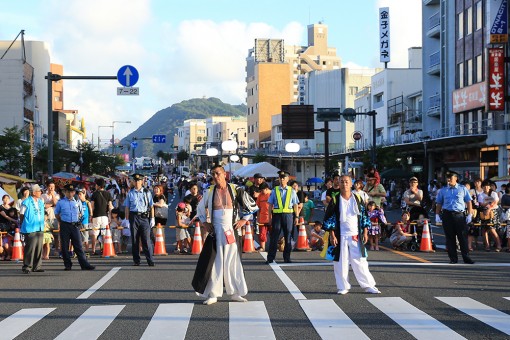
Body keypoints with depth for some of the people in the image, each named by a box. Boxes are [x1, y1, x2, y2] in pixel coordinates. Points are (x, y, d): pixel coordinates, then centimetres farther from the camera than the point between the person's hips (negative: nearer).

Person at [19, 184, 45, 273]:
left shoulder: (41, 202, 12)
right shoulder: (26, 202, -8)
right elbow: (21, 214, -2)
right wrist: (25, 224, 2)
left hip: (40, 229, 7)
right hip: (30, 229, -7)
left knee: (39, 248, 7)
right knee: (30, 248, -8)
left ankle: (37, 266, 14)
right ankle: (27, 267, -2)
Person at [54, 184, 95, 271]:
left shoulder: (78, 202, 8)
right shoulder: (60, 202, 2)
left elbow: (81, 213, 20)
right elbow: (57, 214, 12)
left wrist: (77, 219, 7)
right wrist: (62, 222, 6)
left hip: (75, 226, 1)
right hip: (65, 226, -1)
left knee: (78, 246, -1)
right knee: (65, 246, 2)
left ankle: (84, 265, -4)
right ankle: (67, 265, 10)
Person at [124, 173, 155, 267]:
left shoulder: (146, 192, 7)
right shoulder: (130, 193, 8)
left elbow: (151, 206, 8)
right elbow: (127, 207, 8)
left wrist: (152, 219, 3)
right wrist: (127, 219, 2)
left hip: (144, 217, -1)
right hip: (134, 216, 1)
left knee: (146, 239, -6)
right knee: (134, 240, 5)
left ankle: (150, 260, -6)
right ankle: (136, 261, 11)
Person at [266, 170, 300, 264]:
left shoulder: (292, 191, 8)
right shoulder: (274, 190, 6)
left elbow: (296, 205, 9)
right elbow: (270, 205, 6)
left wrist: (296, 217, 3)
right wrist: (270, 217, 0)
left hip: (288, 215, 1)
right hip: (277, 215, -1)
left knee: (288, 237, 5)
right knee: (274, 237, -3)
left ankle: (287, 257, 14)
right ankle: (270, 258, 1)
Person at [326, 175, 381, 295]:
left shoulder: (358, 199, 5)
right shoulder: (335, 200, -1)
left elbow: (364, 217, 10)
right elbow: (328, 219, 0)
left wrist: (365, 233, 4)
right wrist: (332, 235, -6)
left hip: (356, 236, 1)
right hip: (341, 236, -1)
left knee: (360, 262, 1)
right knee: (341, 262, 1)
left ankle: (368, 285, 6)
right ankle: (343, 287, 12)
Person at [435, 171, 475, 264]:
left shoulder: (462, 189, 8)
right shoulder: (442, 190, 11)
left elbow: (468, 202, 7)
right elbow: (439, 204, 14)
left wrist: (470, 214, -1)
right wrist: (437, 215, 3)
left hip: (459, 215, -1)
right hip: (447, 215, 1)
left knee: (463, 237, -3)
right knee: (450, 238, 2)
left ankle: (466, 258, 0)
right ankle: (453, 258, 9)